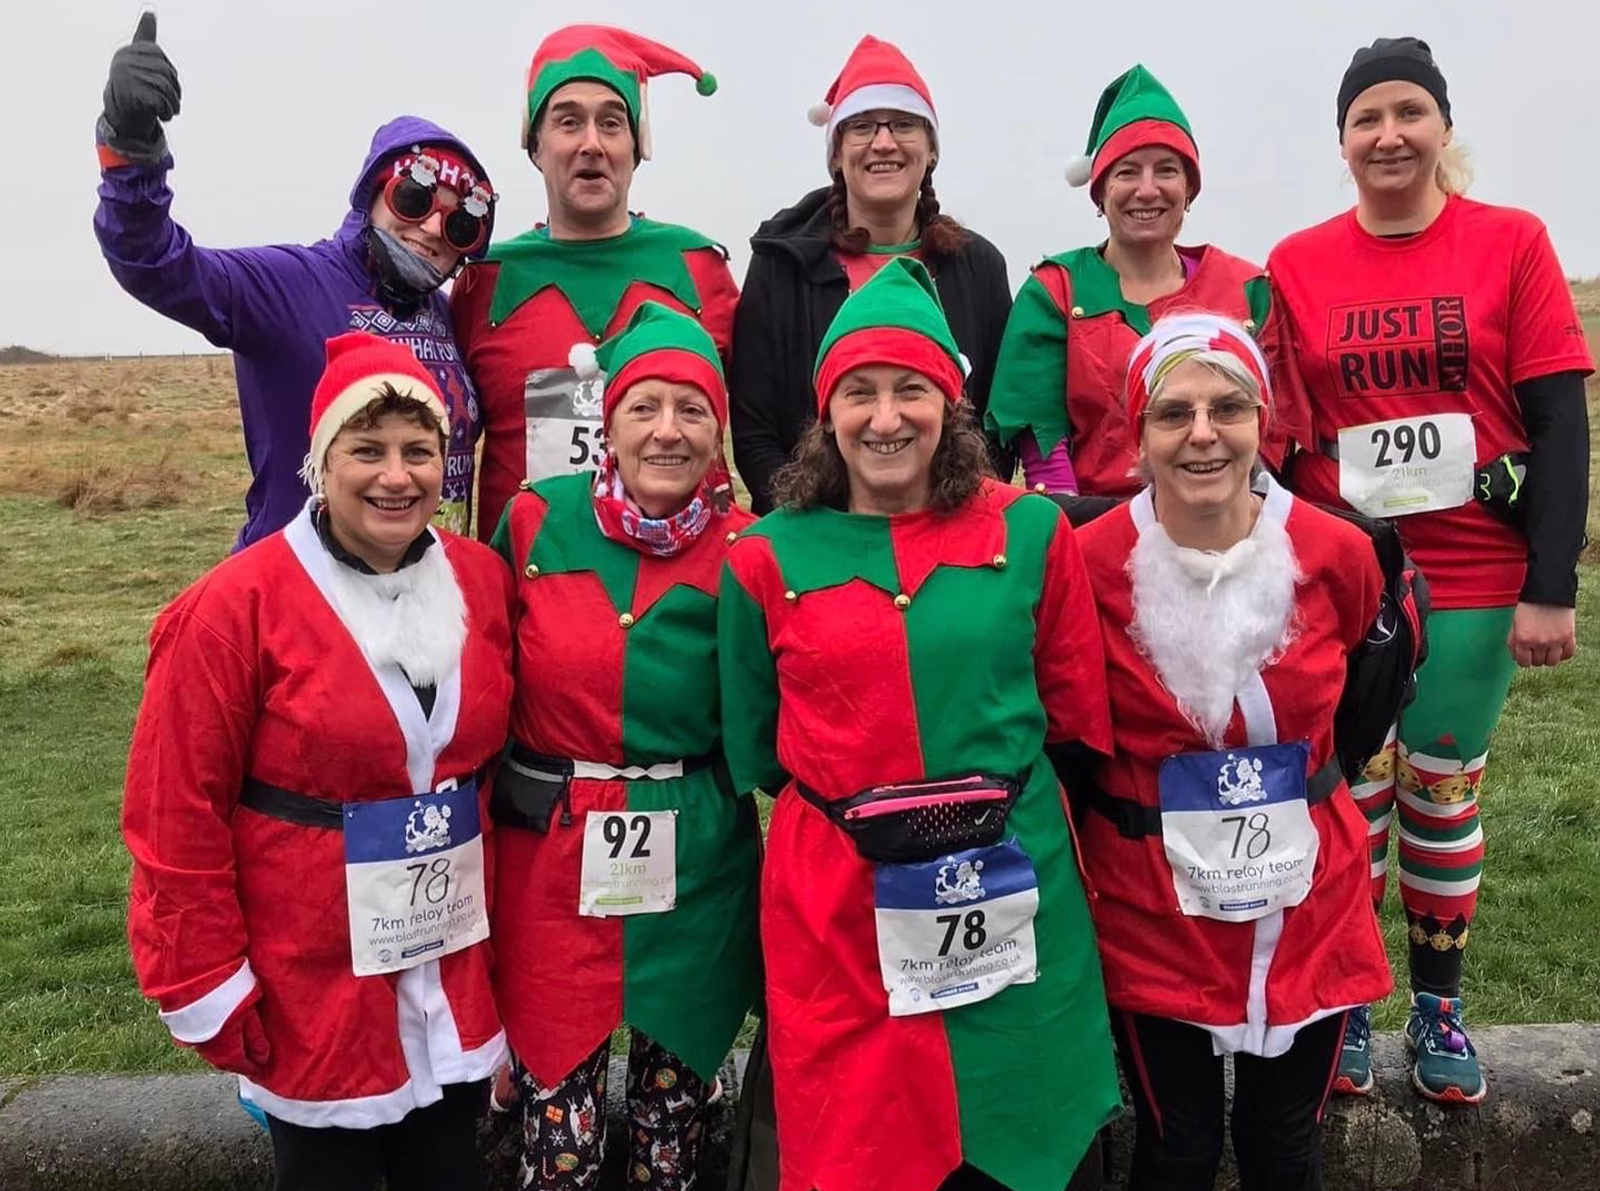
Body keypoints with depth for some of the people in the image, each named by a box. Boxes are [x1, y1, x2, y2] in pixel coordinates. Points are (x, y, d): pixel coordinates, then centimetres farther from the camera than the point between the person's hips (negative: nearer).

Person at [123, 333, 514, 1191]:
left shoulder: (484, 581, -1)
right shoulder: (236, 607, -16)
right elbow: (178, 816, -12)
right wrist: (206, 987, -10)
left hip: (454, 974, 4)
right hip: (312, 988, -4)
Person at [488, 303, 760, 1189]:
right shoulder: (535, 523, -3)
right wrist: (505, 802, 5)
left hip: (694, 872, 0)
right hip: (551, 857, 0)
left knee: (675, 1103, 15)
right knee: (559, 1118, 7)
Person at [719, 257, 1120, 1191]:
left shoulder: (1032, 532, -2)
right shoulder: (769, 559, -2)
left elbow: (1079, 711, 8)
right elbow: (752, 749, 9)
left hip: (1009, 889, 1)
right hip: (835, 899, 0)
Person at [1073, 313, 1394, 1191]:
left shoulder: (1336, 552, -10)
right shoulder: (1090, 562, -16)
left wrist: (1308, 783, 11)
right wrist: (1106, 833, 2)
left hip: (1305, 903, 2)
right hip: (1151, 912, -2)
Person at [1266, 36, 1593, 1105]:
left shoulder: (1512, 243, -2)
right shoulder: (1297, 265, 1)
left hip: (1475, 579, 0)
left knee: (1445, 792, 11)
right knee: (1349, 794, 8)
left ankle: (1439, 1010, 29)